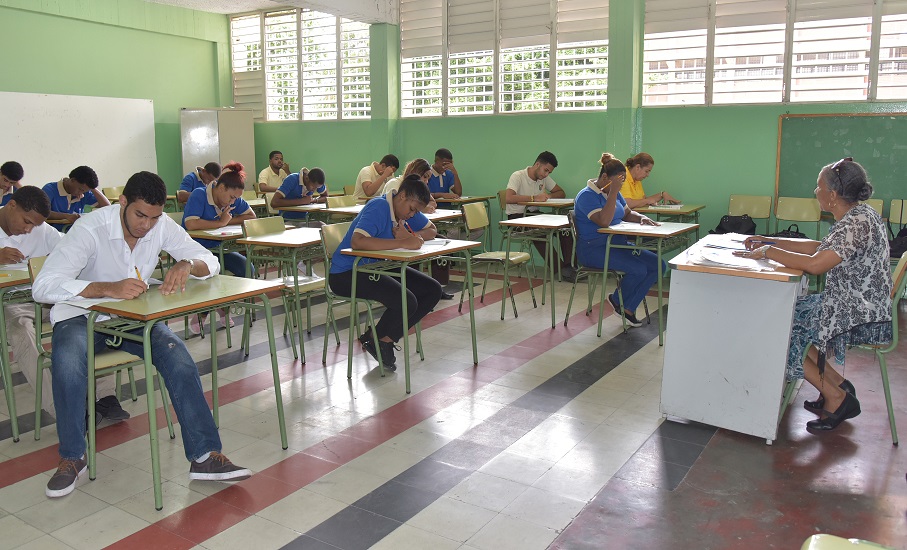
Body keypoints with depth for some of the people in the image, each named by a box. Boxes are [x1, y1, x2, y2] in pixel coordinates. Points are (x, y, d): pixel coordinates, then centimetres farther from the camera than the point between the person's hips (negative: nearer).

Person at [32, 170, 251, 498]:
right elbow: (43, 287, -33)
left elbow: (210, 261, -6)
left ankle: (204, 456, -22)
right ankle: (72, 457, -12)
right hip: (82, 316, -3)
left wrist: (186, 265, -31)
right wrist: (108, 289, -47)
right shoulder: (90, 229, -24)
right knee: (67, 361, -35)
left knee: (178, 356, -24)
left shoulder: (162, 226, -10)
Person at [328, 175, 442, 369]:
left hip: (379, 267, 10)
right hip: (348, 273, -10)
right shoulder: (378, 208, -22)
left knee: (433, 291, -1)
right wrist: (403, 243, -38)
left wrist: (411, 235, -12)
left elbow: (432, 230, 11)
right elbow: (357, 241, -37)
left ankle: (386, 338, 3)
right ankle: (375, 340, 2)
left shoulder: (407, 209, 5)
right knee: (407, 302, -28)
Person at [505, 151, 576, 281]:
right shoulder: (518, 176, -13)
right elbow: (508, 198, -29)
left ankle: (568, 265, -18)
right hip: (517, 218, -7)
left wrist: (548, 196, -9)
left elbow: (561, 193, 13)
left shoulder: (545, 178, 9)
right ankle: (559, 268, -27)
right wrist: (534, 198, -32)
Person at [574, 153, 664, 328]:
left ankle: (628, 308, -1)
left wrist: (641, 218, 4)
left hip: (617, 243, 9)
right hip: (593, 249, -9)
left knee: (658, 265, -6)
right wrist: (613, 192, -25)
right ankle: (617, 300, 4)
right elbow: (604, 221, -27)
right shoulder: (587, 195, -13)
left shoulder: (614, 193, 14)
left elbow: (628, 213, 27)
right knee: (639, 269, -26)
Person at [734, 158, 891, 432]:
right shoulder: (857, 216, 7)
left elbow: (815, 264, -33)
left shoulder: (858, 223, -24)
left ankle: (837, 396, 4)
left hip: (860, 317, -10)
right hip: (851, 304, 10)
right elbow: (822, 247, 17)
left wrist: (768, 252, -21)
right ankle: (837, 385, 13)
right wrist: (771, 241, 12)